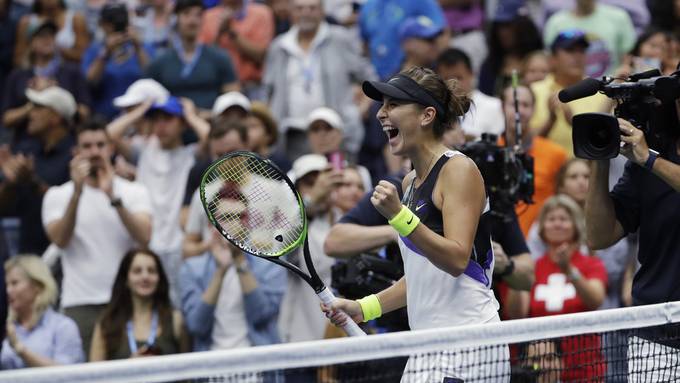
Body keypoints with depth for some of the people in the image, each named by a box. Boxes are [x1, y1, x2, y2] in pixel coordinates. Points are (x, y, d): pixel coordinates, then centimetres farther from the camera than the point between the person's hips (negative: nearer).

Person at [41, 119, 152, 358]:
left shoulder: (135, 192, 7)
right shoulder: (57, 196, 6)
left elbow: (144, 238, -10)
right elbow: (60, 239, -11)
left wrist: (113, 197, -19)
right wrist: (77, 191, -18)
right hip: (80, 304, -1)